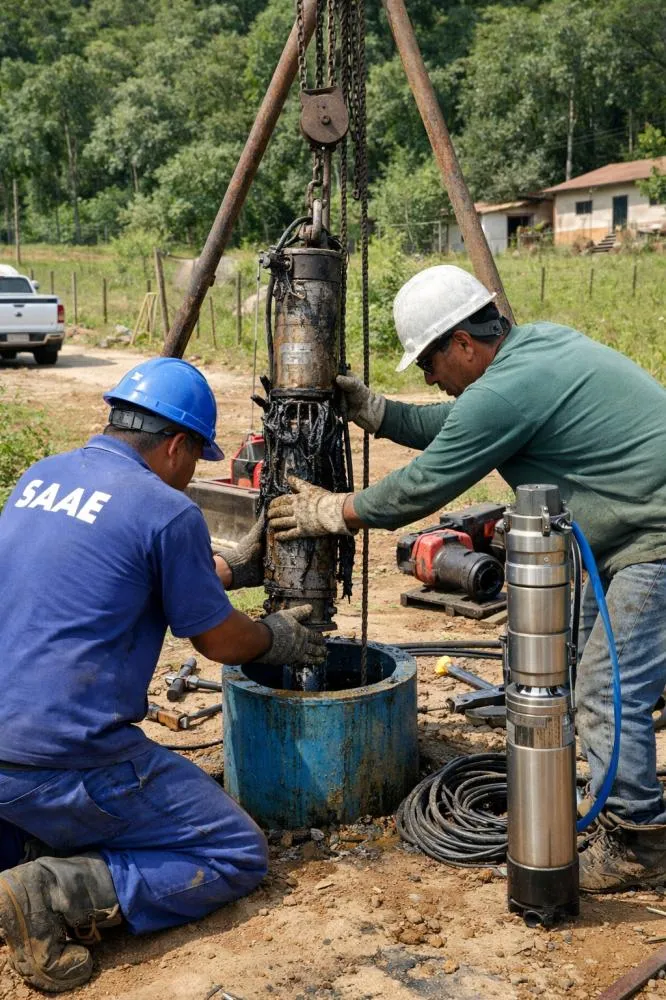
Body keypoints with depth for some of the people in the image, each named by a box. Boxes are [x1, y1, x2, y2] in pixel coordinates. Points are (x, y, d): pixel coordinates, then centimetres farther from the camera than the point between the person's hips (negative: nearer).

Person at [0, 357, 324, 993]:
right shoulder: (165, 509, -11)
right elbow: (219, 641, 1)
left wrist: (232, 566, 33)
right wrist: (277, 639, 23)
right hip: (63, 762, -8)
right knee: (238, 857, 5)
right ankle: (60, 894, -12)